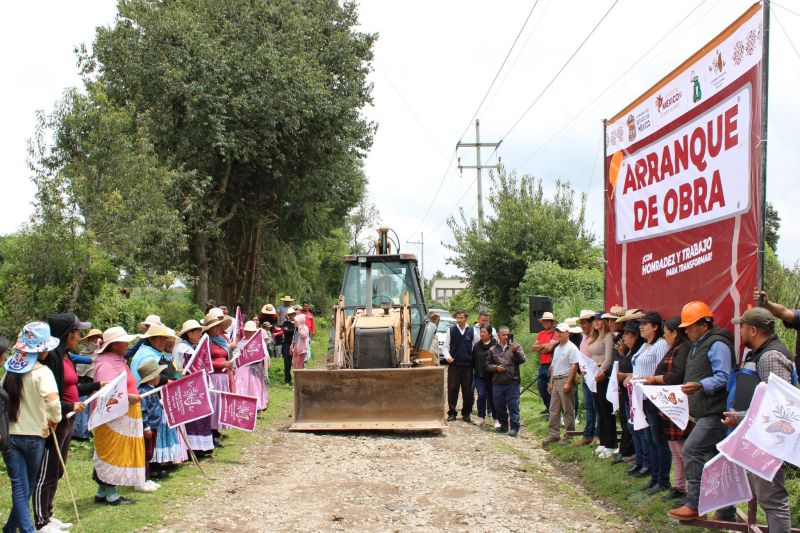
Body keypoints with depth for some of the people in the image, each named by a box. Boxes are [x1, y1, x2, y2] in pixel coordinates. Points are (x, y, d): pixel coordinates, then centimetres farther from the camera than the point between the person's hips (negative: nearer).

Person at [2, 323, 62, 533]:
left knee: (19, 487, 5)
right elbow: (53, 402, -29)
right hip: (33, 435, -4)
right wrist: (55, 419, -10)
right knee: (28, 487, 16)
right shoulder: (42, 372, -14)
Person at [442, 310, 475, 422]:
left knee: (467, 390, 4)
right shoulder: (451, 330, 4)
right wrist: (447, 356, -10)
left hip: (467, 364, 1)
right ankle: (452, 413, 5)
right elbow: (445, 346, 7)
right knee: (452, 389, -2)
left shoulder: (471, 331, 6)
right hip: (454, 364, -1)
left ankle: (466, 413, 15)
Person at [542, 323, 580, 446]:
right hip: (556, 381, 9)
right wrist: (551, 382, 18)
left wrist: (568, 383, -21)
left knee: (568, 410, -3)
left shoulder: (571, 348, -9)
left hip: (565, 380, -9)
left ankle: (569, 436, 3)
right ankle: (554, 434, 13)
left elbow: (574, 366, -16)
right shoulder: (557, 348, 19)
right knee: (554, 410, 8)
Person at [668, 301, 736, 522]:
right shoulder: (697, 345, 20)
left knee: (691, 450, -15)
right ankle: (726, 512, 16)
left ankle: (693, 505, -11)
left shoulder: (717, 345, -12)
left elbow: (723, 377, -21)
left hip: (715, 412, -10)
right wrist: (685, 392, 20)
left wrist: (700, 386, -32)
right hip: (705, 412, 10)